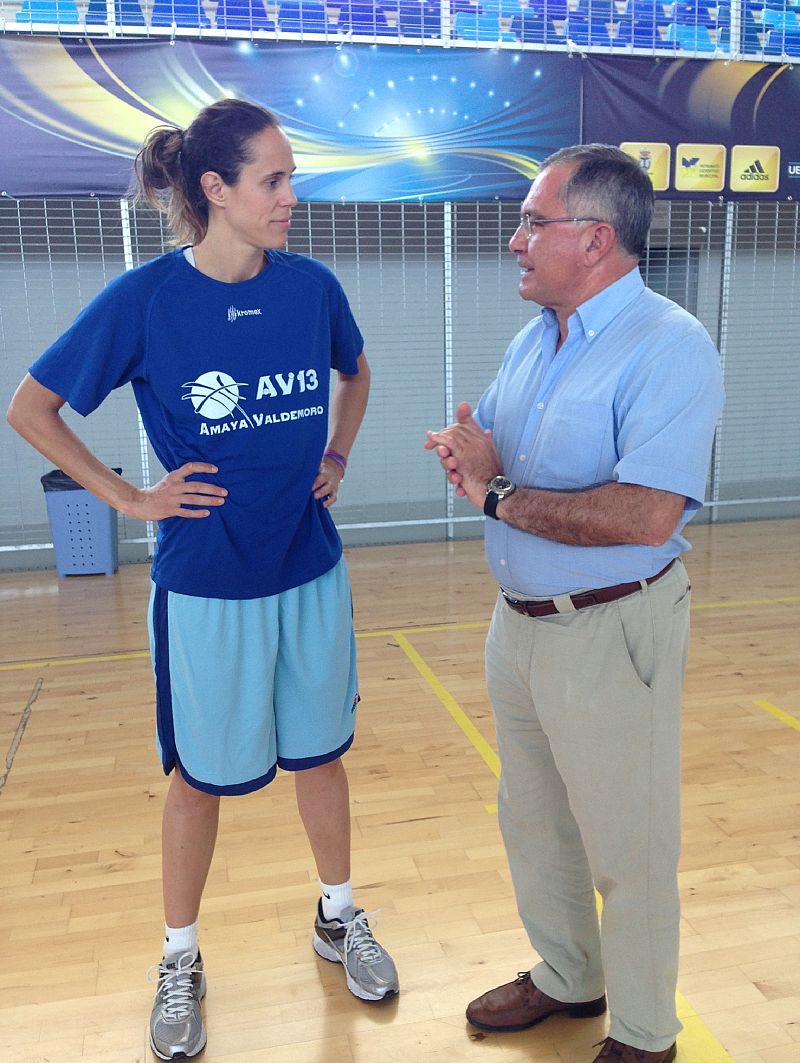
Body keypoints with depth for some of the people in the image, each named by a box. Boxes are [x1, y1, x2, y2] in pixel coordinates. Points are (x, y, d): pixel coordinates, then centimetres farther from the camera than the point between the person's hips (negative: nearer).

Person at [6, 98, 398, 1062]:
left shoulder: (311, 286, -4)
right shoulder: (145, 299, -14)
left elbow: (354, 374, 18)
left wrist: (334, 457, 6)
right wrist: (131, 498, -8)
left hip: (311, 573, 3)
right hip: (206, 585, -3)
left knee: (319, 753, 17)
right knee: (202, 776, 12)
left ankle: (339, 919, 41)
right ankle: (180, 962, 36)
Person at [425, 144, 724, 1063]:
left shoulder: (669, 347, -18)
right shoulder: (532, 340, 9)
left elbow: (646, 516, -30)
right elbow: (480, 446, 16)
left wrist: (499, 497, -20)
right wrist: (471, 457, -9)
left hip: (610, 633, -8)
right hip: (519, 622, 8)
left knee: (627, 849, 9)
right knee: (533, 823, 22)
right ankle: (567, 979, 45)